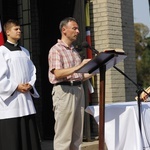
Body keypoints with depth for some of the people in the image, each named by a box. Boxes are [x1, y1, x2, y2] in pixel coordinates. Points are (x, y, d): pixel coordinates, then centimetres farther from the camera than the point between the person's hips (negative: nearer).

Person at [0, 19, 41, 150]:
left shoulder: (25, 52, 16)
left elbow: (32, 71, 15)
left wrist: (30, 85, -3)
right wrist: (16, 87, -14)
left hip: (26, 98, 6)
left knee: (29, 134, 6)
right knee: (11, 137, -4)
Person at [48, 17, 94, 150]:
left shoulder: (75, 51, 20)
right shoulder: (56, 50, -3)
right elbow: (58, 74, -18)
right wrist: (79, 66, -25)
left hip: (79, 90, 8)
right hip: (64, 90, -7)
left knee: (77, 135, 7)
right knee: (63, 135, -7)